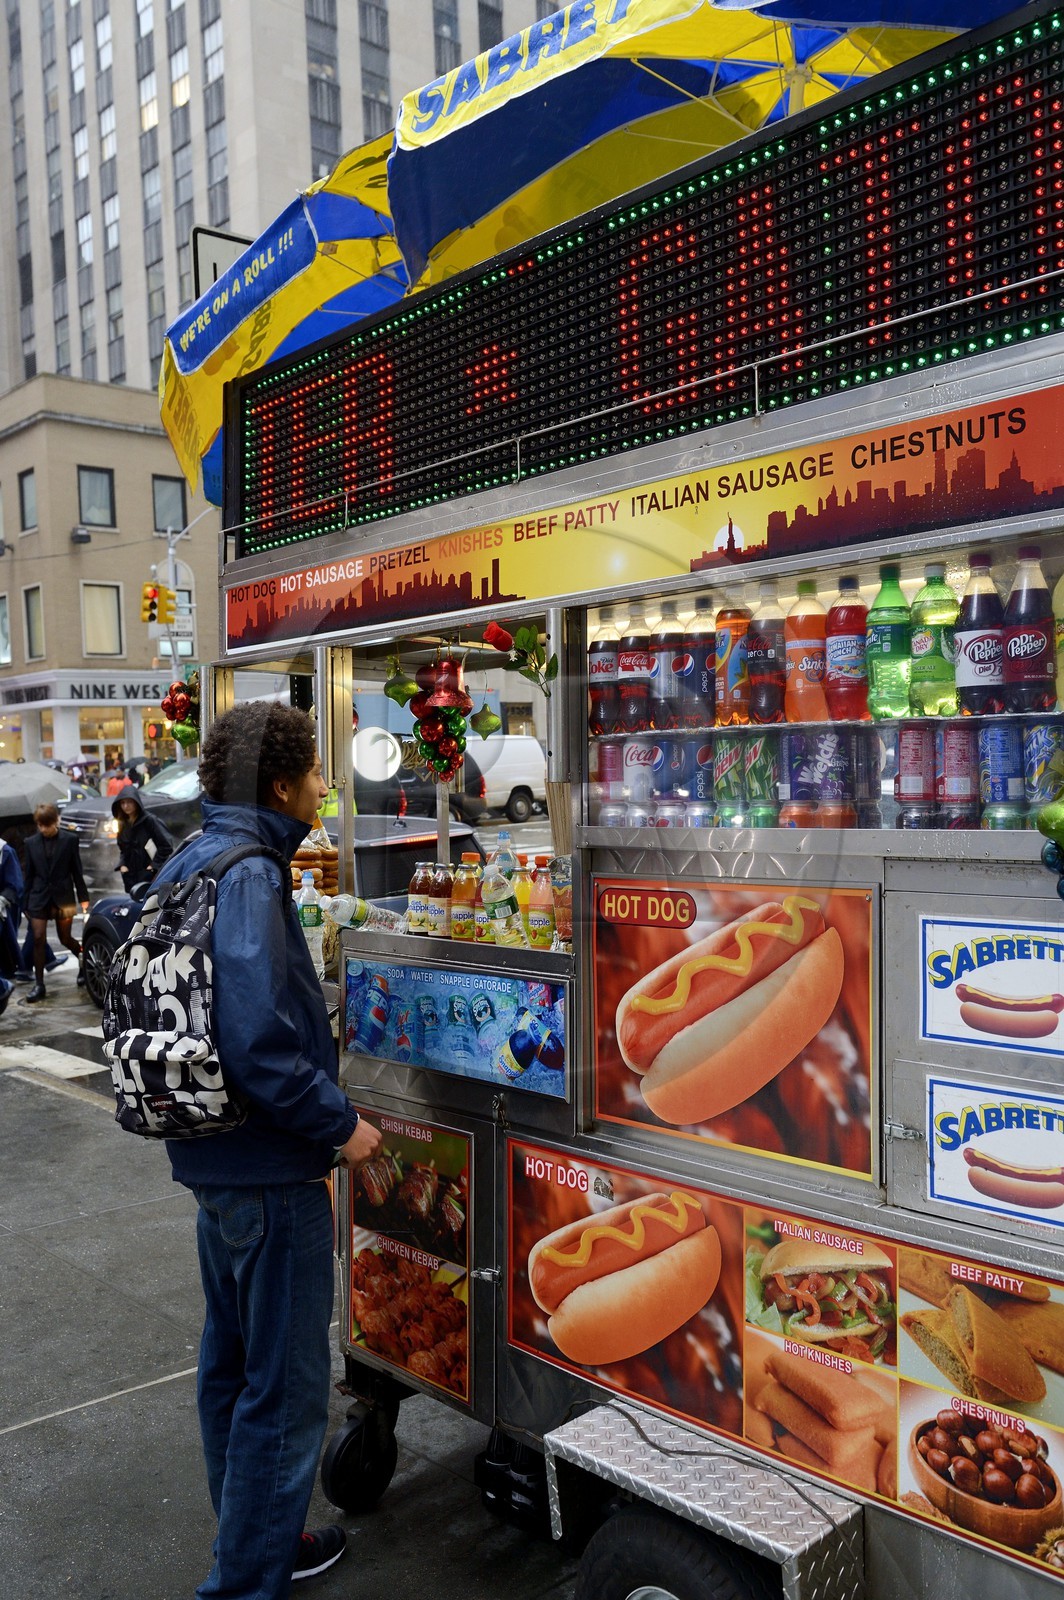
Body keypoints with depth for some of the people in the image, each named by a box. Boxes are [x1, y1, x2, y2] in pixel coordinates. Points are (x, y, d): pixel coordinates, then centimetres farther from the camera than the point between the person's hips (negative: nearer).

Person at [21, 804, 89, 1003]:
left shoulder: (69, 839, -3)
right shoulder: (31, 842, 2)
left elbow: (77, 870, 0)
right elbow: (29, 874, 6)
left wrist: (83, 898, -1)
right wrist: (26, 903, 7)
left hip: (63, 896, -1)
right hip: (39, 897, 2)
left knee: (65, 938, 8)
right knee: (38, 939, -5)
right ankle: (39, 985, 2)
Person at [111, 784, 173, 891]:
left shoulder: (149, 820, -10)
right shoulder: (123, 824, 12)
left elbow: (167, 845, -12)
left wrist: (154, 865, -11)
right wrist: (122, 865, 7)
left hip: (148, 876, -7)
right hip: (130, 876, 7)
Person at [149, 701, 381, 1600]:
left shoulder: (188, 864, 7)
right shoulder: (248, 878, -23)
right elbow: (261, 1044, -31)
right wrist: (338, 1127, -17)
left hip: (212, 1155, 10)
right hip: (269, 1169, -10)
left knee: (232, 1357, 23)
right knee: (286, 1384, 5)